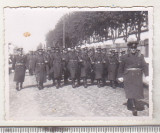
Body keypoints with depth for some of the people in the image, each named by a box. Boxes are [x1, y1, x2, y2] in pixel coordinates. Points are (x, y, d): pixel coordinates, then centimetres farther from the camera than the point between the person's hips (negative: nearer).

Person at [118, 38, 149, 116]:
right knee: (131, 92, -9)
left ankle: (129, 105, 30)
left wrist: (147, 75, -11)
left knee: (137, 92, 9)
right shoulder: (125, 57, 3)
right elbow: (121, 68, 5)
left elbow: (144, 66, 0)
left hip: (138, 78, 3)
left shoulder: (140, 57, 6)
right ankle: (134, 108, -10)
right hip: (128, 78, -2)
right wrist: (120, 76, -3)